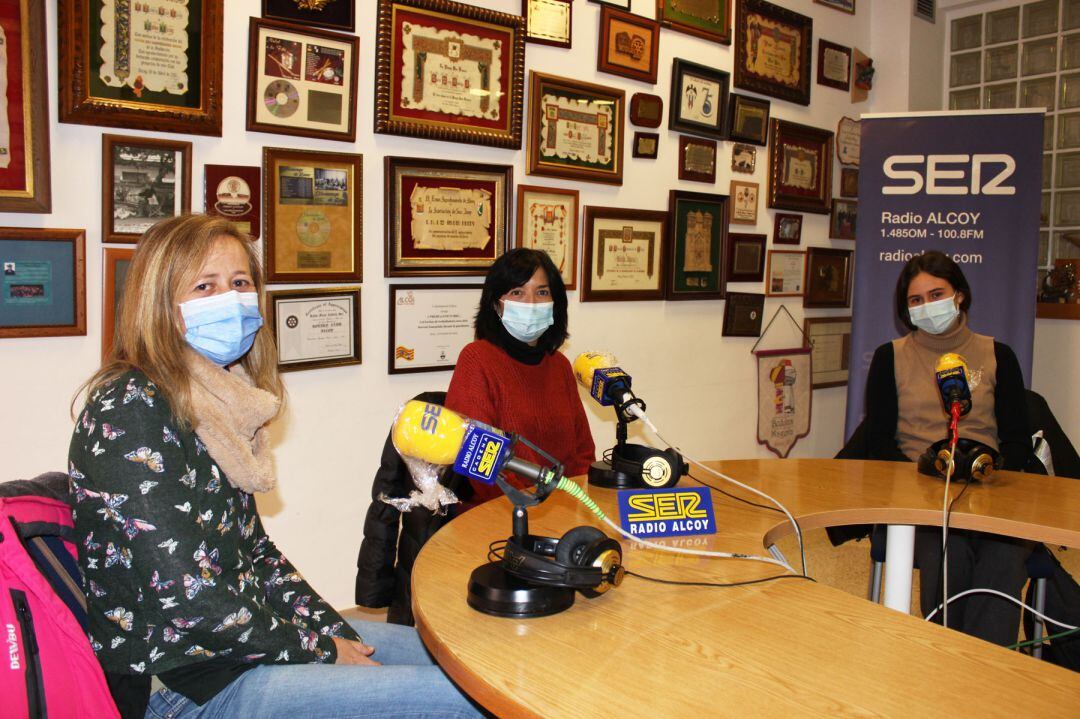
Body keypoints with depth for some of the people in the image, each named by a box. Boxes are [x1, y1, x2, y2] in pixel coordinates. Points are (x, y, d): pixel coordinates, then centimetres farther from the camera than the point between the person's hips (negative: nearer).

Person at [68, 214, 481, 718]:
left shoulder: (218, 402, 6)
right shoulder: (130, 407, -20)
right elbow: (186, 596, -23)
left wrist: (336, 632, 1)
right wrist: (321, 649, -12)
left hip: (244, 635, 9)